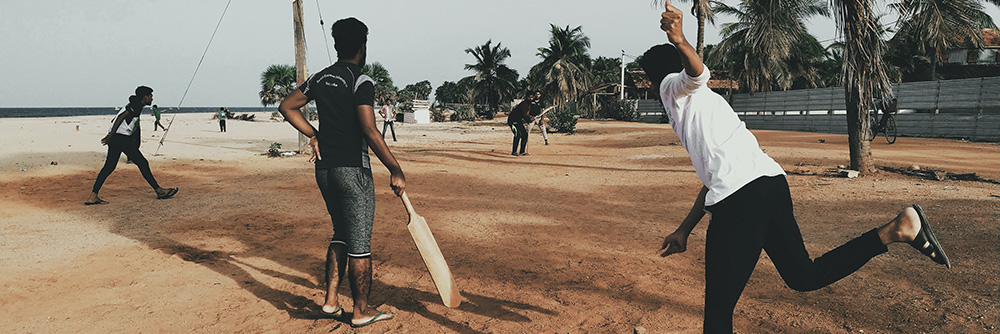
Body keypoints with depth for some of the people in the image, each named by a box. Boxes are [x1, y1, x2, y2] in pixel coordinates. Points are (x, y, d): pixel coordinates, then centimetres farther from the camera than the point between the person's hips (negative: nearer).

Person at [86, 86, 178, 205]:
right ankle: (159, 191, 4)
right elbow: (121, 117, -18)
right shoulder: (137, 105, -7)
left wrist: (110, 136, 26)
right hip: (122, 137, -10)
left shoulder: (133, 105, 23)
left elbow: (117, 118, 26)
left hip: (115, 138, 10)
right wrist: (110, 136, -22)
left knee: (109, 167, 7)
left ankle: (93, 196, 3)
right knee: (142, 163, -2)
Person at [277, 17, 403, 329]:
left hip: (324, 169, 7)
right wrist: (396, 171, -17)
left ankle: (330, 301, 22)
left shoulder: (319, 78, 9)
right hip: (352, 170, -7)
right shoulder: (361, 82, -13)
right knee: (359, 243, 4)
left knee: (341, 234, 21)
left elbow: (287, 107, 17)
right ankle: (361, 311, 15)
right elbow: (370, 133, -21)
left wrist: (314, 135, 14)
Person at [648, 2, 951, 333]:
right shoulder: (706, 100, 34)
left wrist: (680, 41, -40)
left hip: (739, 200, -9)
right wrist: (684, 230, 34)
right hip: (772, 184, 9)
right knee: (804, 275, 22)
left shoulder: (673, 86, 10)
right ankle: (896, 229, 12)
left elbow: (696, 72, -17)